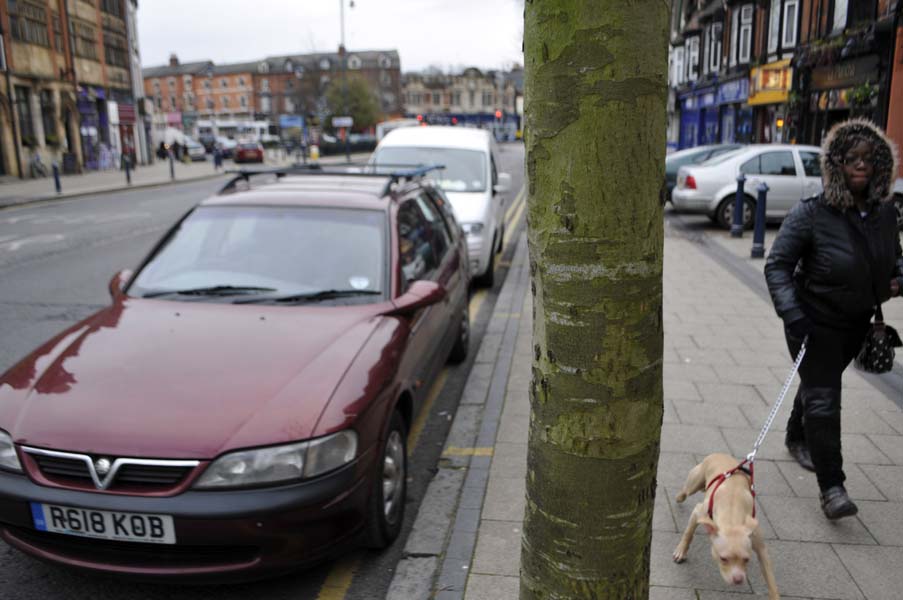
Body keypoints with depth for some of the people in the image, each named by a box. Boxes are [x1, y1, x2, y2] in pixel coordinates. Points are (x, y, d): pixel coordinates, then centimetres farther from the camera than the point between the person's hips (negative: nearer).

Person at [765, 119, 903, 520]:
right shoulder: (812, 214, -18)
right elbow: (777, 264, -18)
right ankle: (831, 487, 2)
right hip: (816, 323, -6)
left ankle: (796, 439, 48)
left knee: (819, 387, 23)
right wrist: (792, 315, -27)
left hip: (857, 323, 6)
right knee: (823, 399, -7)